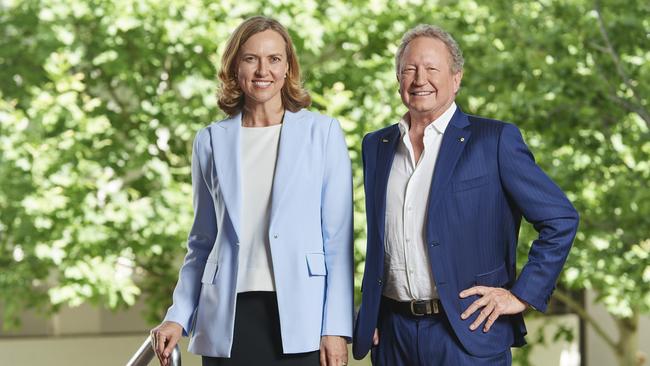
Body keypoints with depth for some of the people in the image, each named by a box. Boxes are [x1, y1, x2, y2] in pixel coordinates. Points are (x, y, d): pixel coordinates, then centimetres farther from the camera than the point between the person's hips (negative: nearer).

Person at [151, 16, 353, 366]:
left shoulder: (323, 133, 4)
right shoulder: (211, 141, 11)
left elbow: (338, 240, 1)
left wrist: (337, 328, -6)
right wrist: (178, 317, 6)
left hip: (300, 319, -2)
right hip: (227, 322, 2)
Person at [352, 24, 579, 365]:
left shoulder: (494, 139, -4)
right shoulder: (376, 146, 12)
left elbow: (560, 219, -4)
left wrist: (522, 295, -7)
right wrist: (368, 317, 15)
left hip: (467, 334, -4)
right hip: (393, 334, 4)